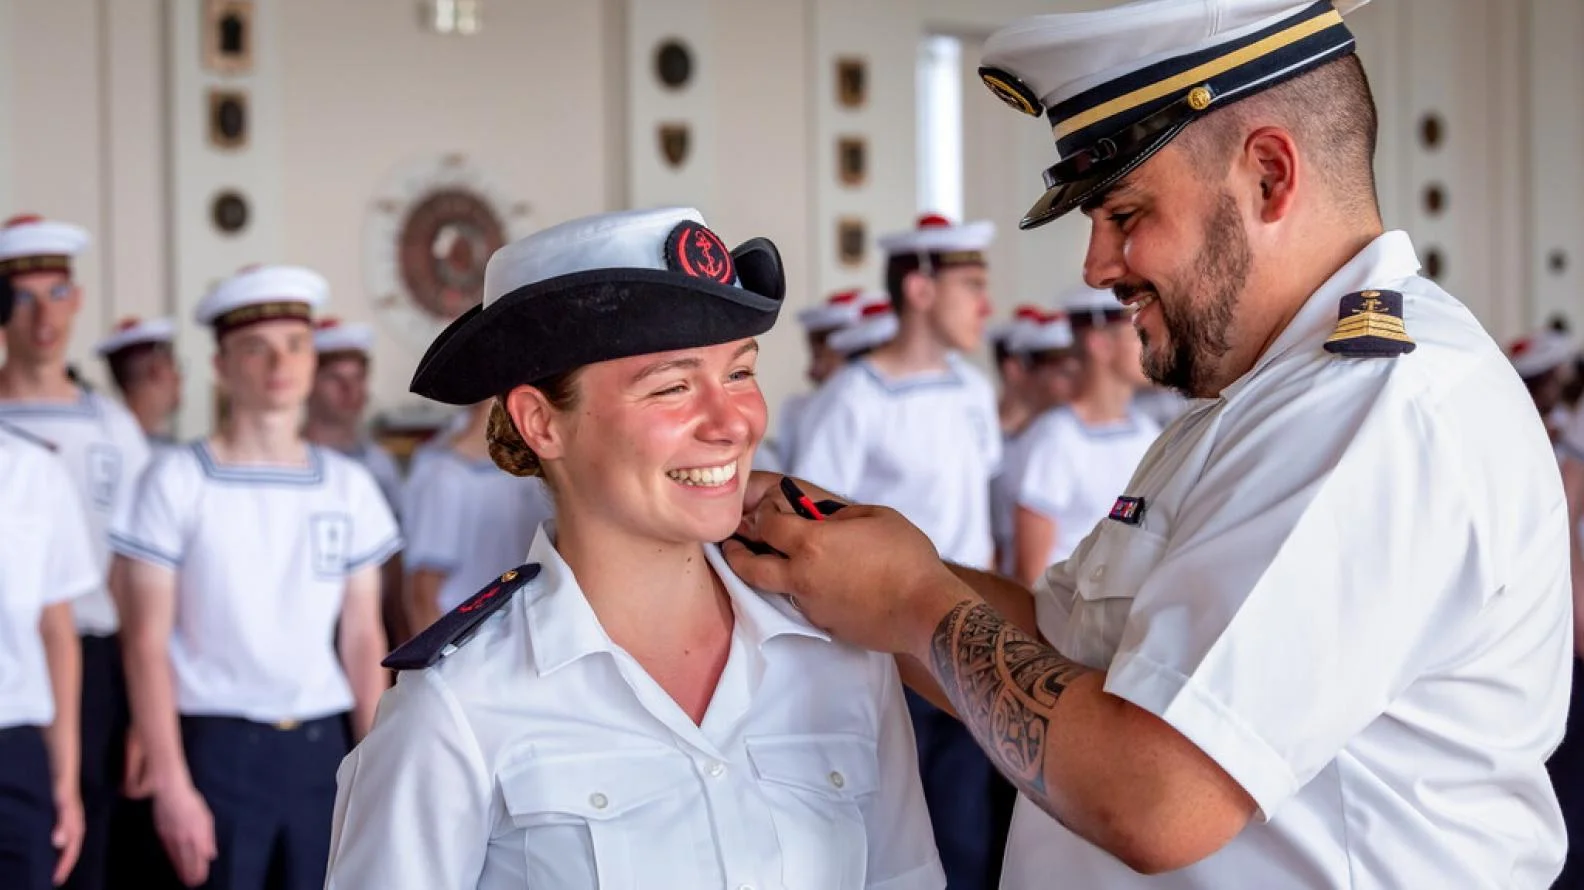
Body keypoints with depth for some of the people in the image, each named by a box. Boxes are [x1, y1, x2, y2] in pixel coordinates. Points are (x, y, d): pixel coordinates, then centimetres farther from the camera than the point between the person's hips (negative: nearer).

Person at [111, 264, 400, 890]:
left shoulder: (348, 486, 8)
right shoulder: (177, 482, -3)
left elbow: (363, 639, 10)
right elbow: (147, 643, -5)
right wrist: (170, 783, -11)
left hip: (322, 746, 3)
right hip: (217, 746, -3)